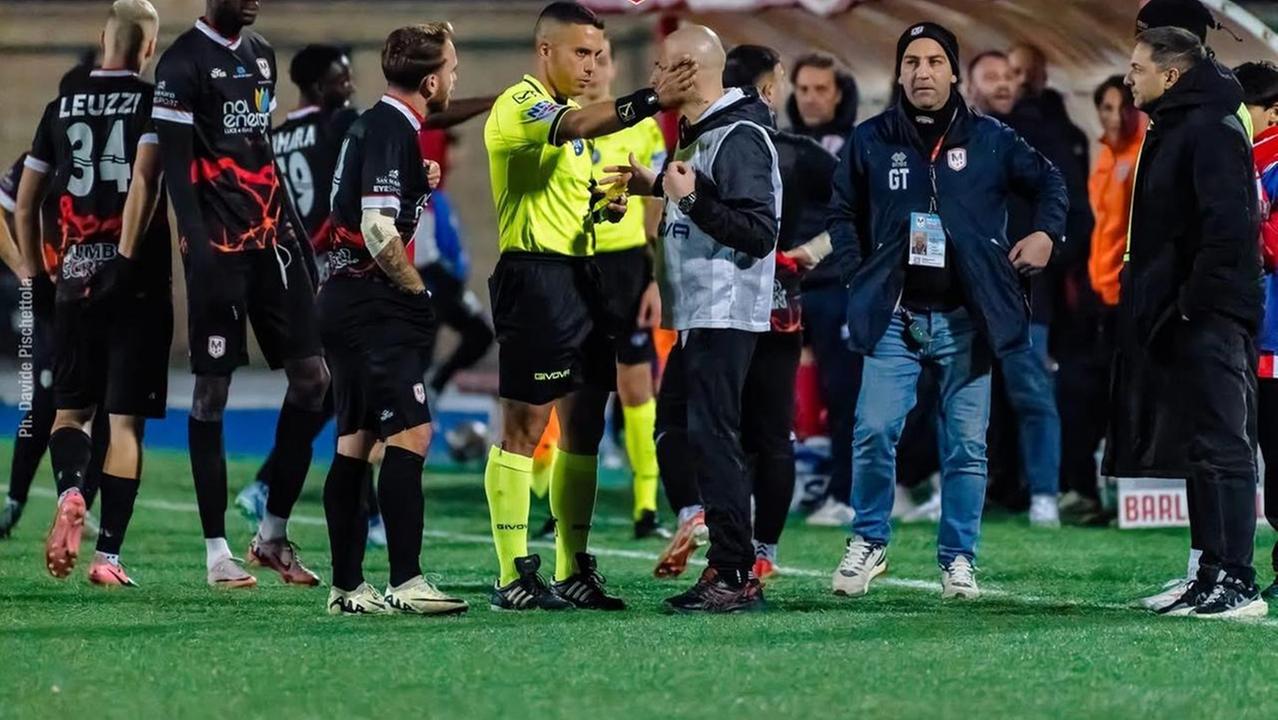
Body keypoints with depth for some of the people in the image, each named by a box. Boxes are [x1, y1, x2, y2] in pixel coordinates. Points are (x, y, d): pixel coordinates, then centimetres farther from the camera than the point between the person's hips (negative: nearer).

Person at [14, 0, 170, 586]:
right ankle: (107, 554, -1)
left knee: (70, 408, 15)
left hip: (75, 277, 3)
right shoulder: (155, 100, -3)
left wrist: (35, 273, 21)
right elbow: (143, 181, -18)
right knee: (124, 420, 2)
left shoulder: (64, 103, 11)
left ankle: (70, 489, -16)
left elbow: (25, 204, 13)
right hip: (136, 283, -3)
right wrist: (126, 259, -14)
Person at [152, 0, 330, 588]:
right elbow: (176, 161, -13)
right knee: (212, 390, -2)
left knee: (313, 379, 2)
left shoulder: (261, 55, 16)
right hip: (219, 246, -7)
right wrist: (195, 242, -21)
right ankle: (216, 551, 3)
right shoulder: (184, 62, -7)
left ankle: (273, 533, 12)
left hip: (270, 239, 7)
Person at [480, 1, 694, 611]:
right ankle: (512, 578, -5)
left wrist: (602, 205, 9)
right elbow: (575, 127, -30)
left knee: (584, 426, 9)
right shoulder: (518, 104, -9)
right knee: (524, 427, -7)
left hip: (579, 278, 9)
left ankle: (572, 573, 14)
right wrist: (651, 101, -40)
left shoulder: (569, 110, 20)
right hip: (534, 278, -9)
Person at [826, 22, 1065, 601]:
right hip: (894, 315, 0)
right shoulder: (871, 140, 5)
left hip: (965, 318, 0)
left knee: (966, 444, 1)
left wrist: (1045, 234, -1)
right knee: (874, 432, -10)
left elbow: (1047, 181, 15)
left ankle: (958, 558, 11)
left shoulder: (988, 140, 3)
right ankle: (868, 543, 7)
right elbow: (843, 212, 15)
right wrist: (858, 274, 4)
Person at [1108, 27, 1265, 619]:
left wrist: (1196, 303, -22)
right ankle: (1213, 575, 15)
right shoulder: (1171, 129, 18)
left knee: (1219, 447, -10)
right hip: (1177, 318, 10)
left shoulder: (1212, 129, -13)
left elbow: (1230, 225, -22)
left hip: (1210, 320, -10)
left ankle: (1236, 582, -11)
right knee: (1200, 445, 11)